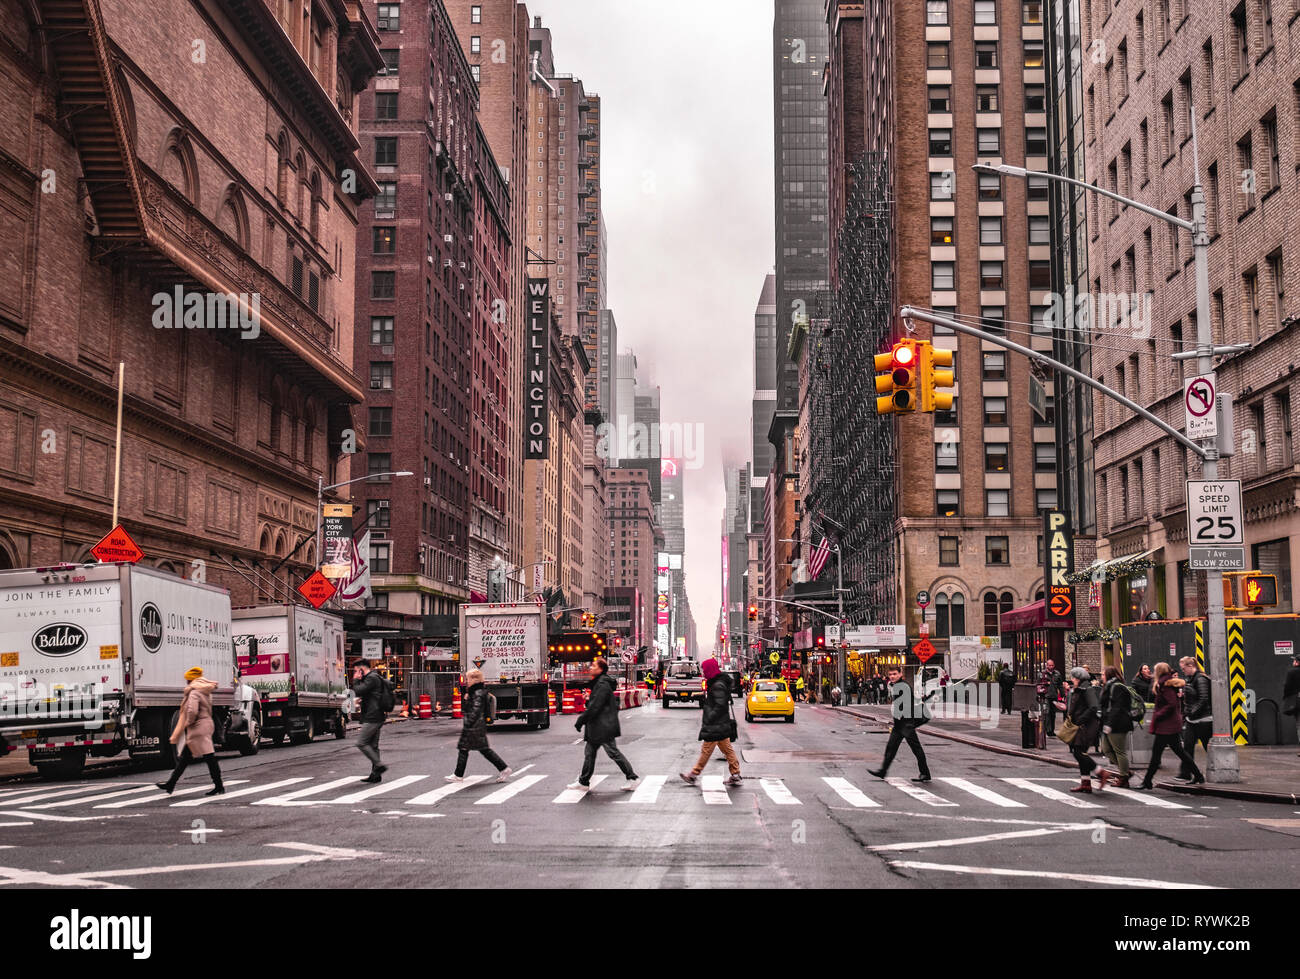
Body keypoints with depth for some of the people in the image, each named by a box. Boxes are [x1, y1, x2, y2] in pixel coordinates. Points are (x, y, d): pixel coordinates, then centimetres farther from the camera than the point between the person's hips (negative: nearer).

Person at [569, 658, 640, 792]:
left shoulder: (603, 684, -18)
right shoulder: (598, 683, 14)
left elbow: (595, 707, -21)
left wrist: (581, 720, -16)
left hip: (604, 727, -10)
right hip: (596, 727, 10)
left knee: (613, 752, -4)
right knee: (589, 751, 12)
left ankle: (632, 778, 4)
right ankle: (583, 782, 18)